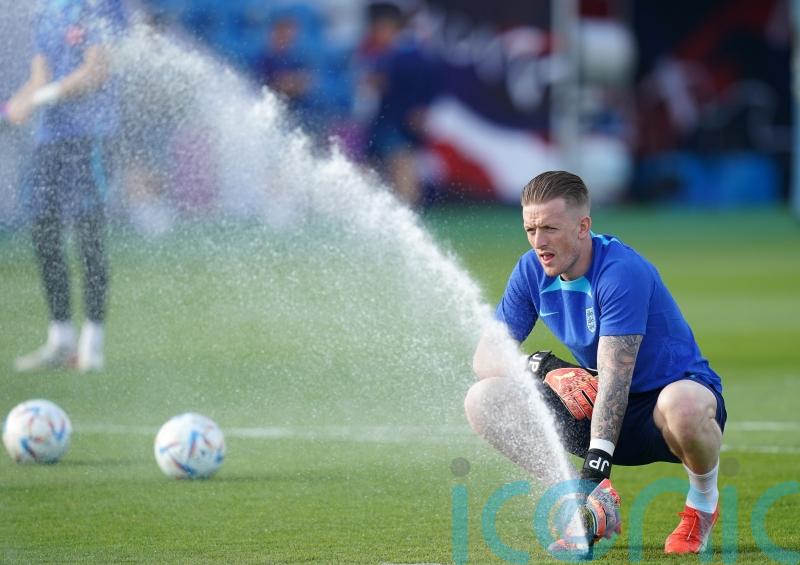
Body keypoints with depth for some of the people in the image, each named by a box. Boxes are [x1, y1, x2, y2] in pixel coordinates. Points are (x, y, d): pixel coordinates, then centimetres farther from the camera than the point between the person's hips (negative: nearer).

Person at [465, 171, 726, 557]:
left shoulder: (622, 271, -25)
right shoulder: (532, 271, -4)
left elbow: (614, 376, -32)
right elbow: (486, 356, -3)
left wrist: (595, 466, -39)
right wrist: (540, 367, -25)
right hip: (600, 411, 6)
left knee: (682, 405, -43)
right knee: (483, 400, -9)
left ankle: (703, 500, -9)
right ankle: (596, 504, -9)